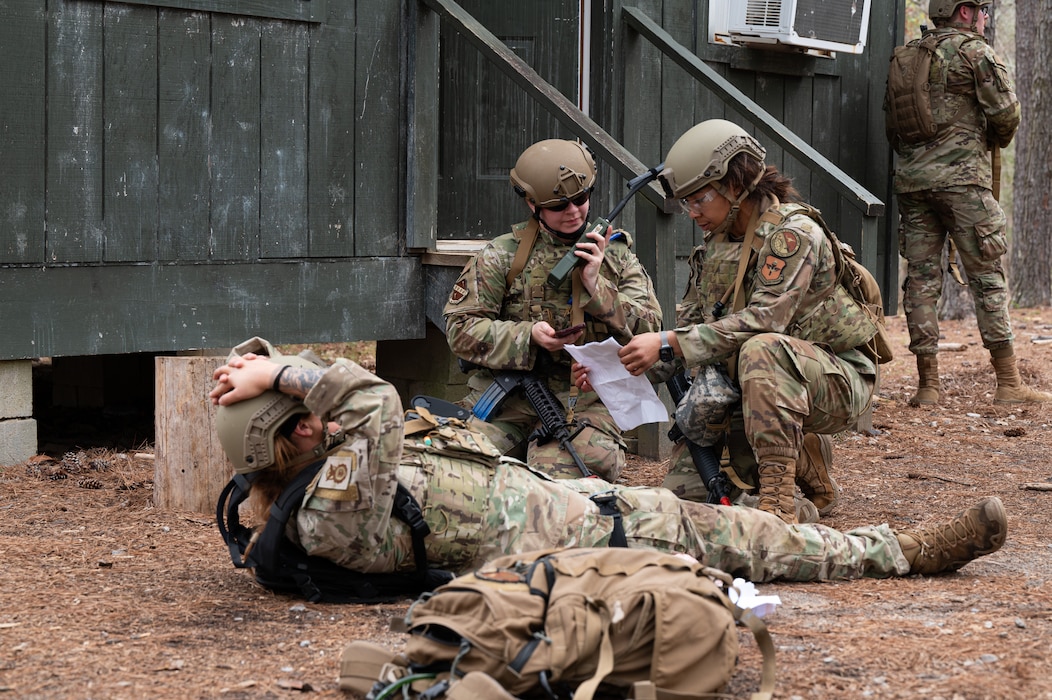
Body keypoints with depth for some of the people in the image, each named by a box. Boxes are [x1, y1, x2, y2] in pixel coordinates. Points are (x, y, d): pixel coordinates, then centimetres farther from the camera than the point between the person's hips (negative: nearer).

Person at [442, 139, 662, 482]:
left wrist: (596, 285, -8)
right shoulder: (501, 256, 6)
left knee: (560, 478, -30)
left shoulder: (616, 256, 12)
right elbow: (460, 328, 0)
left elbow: (649, 330, 3)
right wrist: (528, 335, -14)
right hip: (509, 396, 0)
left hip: (586, 401, 0)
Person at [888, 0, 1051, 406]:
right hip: (961, 177, -5)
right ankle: (1009, 384, -1)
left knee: (921, 278, 5)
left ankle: (927, 384, 3)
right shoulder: (974, 51, -4)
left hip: (911, 179, 6)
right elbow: (1006, 112, -7)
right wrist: (997, 140, 12)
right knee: (987, 278, -1)